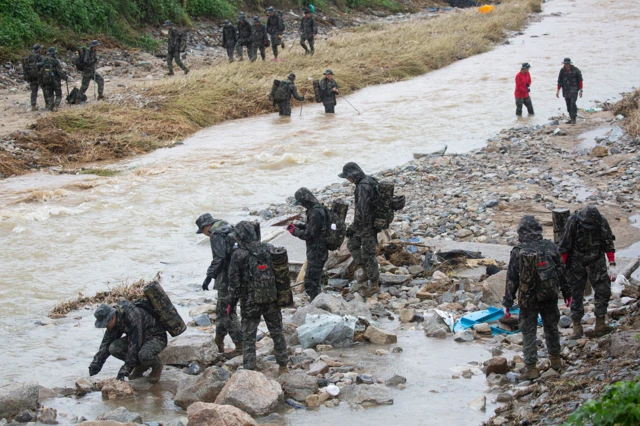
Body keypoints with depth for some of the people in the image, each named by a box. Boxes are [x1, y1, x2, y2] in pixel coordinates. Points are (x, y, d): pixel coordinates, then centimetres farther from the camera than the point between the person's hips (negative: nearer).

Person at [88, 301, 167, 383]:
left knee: (144, 355, -40)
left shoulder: (132, 317, -35)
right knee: (114, 348, -17)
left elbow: (134, 346, -34)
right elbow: (106, 342, 0)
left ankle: (157, 365, -4)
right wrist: (96, 363, -10)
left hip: (156, 337, -8)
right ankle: (140, 366, 4)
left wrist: (125, 370, -32)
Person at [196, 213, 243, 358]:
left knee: (227, 312, -5)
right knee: (221, 309, 20)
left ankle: (240, 346, -5)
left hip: (227, 279, -10)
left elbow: (219, 258, -23)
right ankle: (219, 342, 30)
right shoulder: (230, 232, 14)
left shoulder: (216, 236, -13)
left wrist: (209, 276, -19)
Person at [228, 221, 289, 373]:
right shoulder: (268, 250, -4)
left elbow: (234, 283, -11)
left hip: (250, 303, -3)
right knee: (277, 333, 17)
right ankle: (283, 367, 25)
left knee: (249, 338, 6)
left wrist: (231, 303, 2)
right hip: (272, 301, 3)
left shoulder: (238, 255, -14)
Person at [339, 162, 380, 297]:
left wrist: (353, 227, -21)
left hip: (368, 225, -10)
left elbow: (361, 210, -29)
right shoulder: (368, 180, 3)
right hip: (366, 222, 10)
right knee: (352, 244, 24)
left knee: (368, 254, 3)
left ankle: (374, 285, 15)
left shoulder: (363, 187, -28)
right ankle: (366, 272, 32)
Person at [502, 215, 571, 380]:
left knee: (528, 332, 5)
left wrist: (507, 303, -1)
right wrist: (567, 292, 15)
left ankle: (531, 367, 4)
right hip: (550, 297, 3)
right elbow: (561, 271, 3)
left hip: (527, 299, -3)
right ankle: (555, 359, 33)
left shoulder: (518, 252, -11)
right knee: (551, 327, 20)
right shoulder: (550, 247, -4)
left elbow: (511, 279, -7)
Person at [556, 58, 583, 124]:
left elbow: (580, 80, -2)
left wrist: (580, 90, -6)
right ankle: (571, 118, 13)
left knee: (573, 103, -15)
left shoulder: (575, 70, -6)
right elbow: (559, 81, 12)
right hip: (566, 90, 4)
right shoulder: (562, 71, 6)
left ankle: (573, 118, -14)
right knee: (568, 105, 5)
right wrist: (558, 90, 9)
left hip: (573, 89, -4)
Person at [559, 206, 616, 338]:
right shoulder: (573, 222, -19)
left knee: (603, 290, -7)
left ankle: (600, 324, -3)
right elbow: (564, 245, -10)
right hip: (577, 265, -2)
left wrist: (611, 259, -6)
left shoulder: (602, 222, -12)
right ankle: (577, 326, 11)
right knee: (576, 294, 2)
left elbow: (608, 242, 1)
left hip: (596, 263, 2)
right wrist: (563, 264, -8)